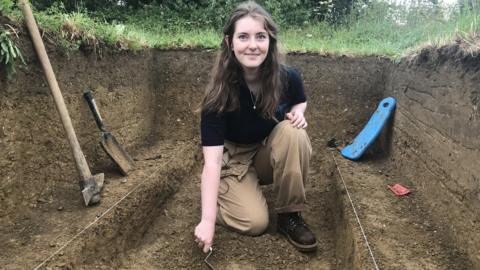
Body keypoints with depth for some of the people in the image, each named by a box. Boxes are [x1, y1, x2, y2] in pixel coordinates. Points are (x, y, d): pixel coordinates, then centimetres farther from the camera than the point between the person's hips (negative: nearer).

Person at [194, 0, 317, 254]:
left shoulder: (288, 78, -18)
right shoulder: (219, 93, -26)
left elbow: (300, 102, 8)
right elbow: (212, 161, -30)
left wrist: (298, 113, -17)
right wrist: (208, 220, -36)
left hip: (273, 153, 3)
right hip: (235, 159, -2)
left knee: (293, 132, -30)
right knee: (255, 222, -24)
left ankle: (290, 215, -13)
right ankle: (227, 192, 11)